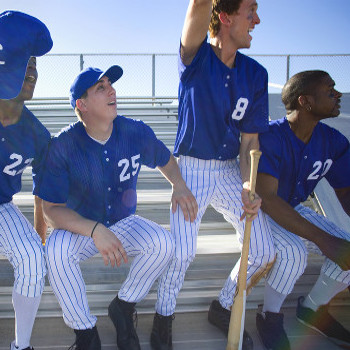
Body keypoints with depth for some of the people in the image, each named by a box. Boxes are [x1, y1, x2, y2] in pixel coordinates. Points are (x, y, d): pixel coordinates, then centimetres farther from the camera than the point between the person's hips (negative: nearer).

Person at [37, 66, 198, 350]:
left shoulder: (137, 132, -11)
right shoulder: (63, 146, -19)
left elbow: (165, 159, 10)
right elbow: (52, 209, -19)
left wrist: (179, 186, -13)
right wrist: (95, 230, -36)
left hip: (124, 223, 2)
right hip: (79, 228, -2)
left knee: (164, 243, -25)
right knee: (56, 251, -34)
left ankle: (123, 308, -1)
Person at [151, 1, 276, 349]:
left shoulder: (255, 74, 1)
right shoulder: (197, 57, -9)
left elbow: (250, 140, -1)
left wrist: (249, 186, -14)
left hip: (230, 170, 5)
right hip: (191, 167, -4)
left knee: (263, 252, 0)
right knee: (183, 251, -19)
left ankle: (222, 308, 26)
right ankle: (163, 317, 12)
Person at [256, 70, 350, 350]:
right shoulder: (270, 137, -28)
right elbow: (267, 198, -35)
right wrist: (323, 239, -41)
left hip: (294, 210, 7)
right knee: (293, 251, -34)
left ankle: (313, 308, 14)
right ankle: (270, 317, -5)